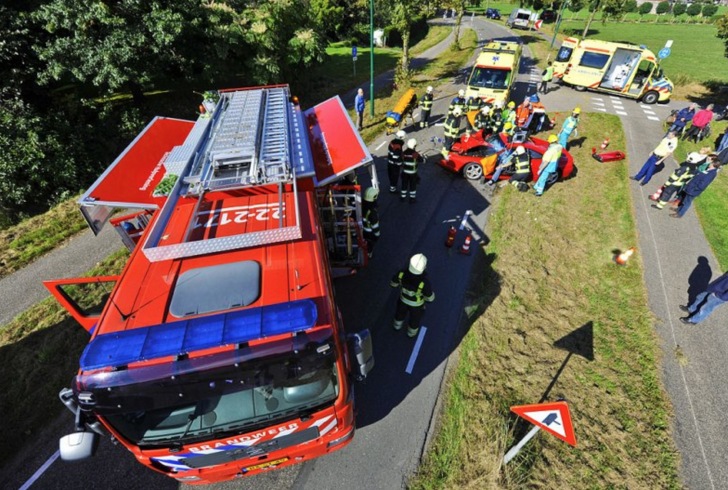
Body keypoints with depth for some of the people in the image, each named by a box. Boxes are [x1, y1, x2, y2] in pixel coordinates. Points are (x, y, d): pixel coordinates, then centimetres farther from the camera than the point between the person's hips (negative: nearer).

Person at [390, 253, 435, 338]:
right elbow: (430, 298, -25)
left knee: (401, 311, 36)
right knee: (415, 318, 31)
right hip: (417, 303, -2)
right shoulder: (424, 282, -45)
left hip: (404, 299, 2)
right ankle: (411, 333, 62)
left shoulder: (402, 273, -37)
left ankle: (397, 325, 67)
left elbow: (393, 283, -14)